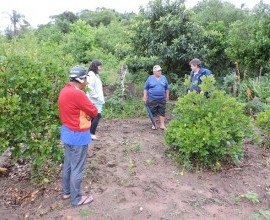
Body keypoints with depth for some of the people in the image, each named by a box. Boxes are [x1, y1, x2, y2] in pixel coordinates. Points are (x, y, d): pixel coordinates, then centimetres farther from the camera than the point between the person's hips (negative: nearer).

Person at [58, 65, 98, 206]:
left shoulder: (64, 91, 5)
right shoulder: (77, 94, -25)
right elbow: (94, 112, -19)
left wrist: (84, 113, -4)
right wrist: (88, 111, 1)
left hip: (67, 132, 10)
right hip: (78, 135, -10)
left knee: (68, 164, 21)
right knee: (77, 168, 5)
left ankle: (67, 191, 38)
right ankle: (76, 198, 20)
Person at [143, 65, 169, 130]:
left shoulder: (164, 78, 6)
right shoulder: (150, 78, -1)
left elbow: (167, 88, 13)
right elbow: (145, 88, 2)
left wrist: (167, 96, 11)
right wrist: (145, 97, -3)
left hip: (162, 99, 2)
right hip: (152, 99, -2)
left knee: (162, 112, 3)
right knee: (153, 113, 6)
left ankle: (162, 125, 10)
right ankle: (154, 124, 19)